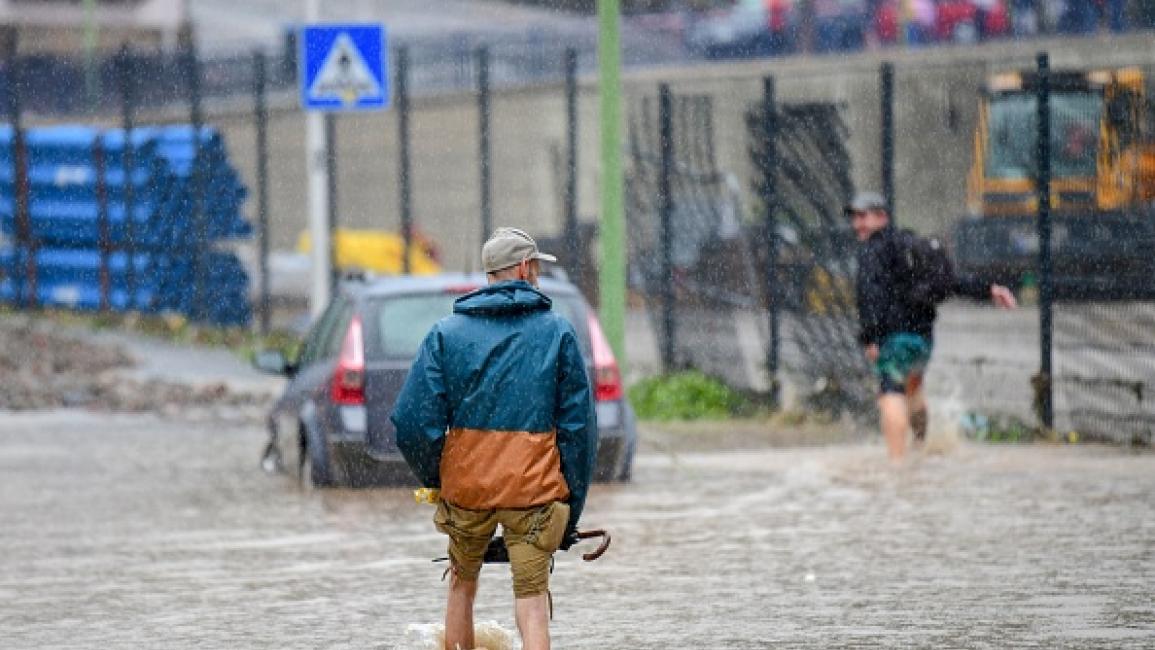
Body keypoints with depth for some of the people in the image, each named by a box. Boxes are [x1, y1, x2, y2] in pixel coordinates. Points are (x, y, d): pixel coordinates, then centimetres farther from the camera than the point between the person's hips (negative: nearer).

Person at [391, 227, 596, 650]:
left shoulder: (446, 333, 3)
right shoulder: (558, 333, 2)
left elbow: (413, 423, -4)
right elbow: (578, 427, -1)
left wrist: (435, 480, 13)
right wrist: (571, 511, 5)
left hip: (465, 484, 2)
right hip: (535, 488, -2)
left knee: (462, 585, 22)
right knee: (532, 600, -3)